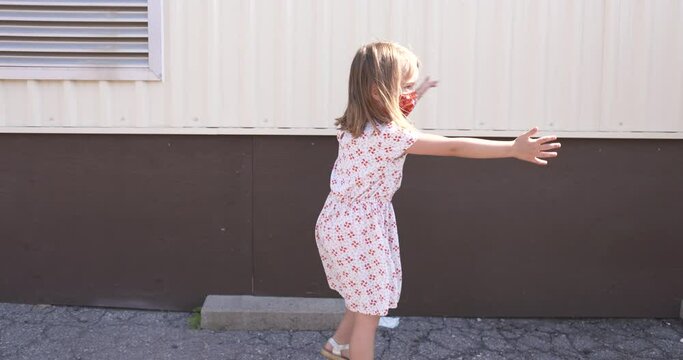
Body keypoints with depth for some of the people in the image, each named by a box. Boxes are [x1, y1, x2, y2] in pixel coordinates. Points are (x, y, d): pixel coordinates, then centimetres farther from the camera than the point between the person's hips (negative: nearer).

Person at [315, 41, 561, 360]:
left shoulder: (359, 123, -1)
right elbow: (453, 147, -30)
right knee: (369, 311, 5)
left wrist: (414, 97, 19)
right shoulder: (389, 135, -28)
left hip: (347, 222, 10)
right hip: (358, 229, -10)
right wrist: (514, 149, -29)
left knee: (367, 298, 27)